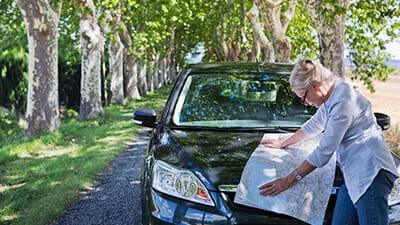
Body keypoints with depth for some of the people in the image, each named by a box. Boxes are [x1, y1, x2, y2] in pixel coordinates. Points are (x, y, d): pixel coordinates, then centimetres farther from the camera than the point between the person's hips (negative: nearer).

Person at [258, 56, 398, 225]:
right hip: (354, 175, 10)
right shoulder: (332, 97, 16)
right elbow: (315, 125, 35)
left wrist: (290, 179, -9)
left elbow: (325, 150, -15)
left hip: (371, 173, -10)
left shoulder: (343, 100, -15)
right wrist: (283, 144, 44)